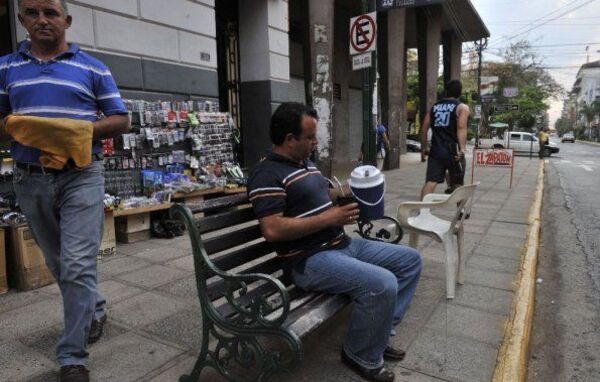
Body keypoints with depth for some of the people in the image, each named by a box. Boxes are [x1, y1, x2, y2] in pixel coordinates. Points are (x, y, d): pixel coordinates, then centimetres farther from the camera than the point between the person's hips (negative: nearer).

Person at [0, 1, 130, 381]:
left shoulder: (93, 68, 5)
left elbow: (121, 120, 3)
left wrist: (82, 128, -14)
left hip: (81, 176, -3)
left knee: (77, 266, -7)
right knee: (60, 264, 16)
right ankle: (96, 311, 41)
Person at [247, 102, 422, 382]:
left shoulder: (306, 164, 15)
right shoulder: (267, 174, -15)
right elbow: (272, 230, -25)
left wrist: (344, 191, 11)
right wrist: (329, 218, -21)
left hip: (343, 244, 10)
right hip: (309, 260, -10)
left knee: (410, 260, 10)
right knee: (382, 284, -29)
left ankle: (378, 332, 16)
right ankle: (362, 355, -2)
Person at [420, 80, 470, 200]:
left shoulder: (434, 106, 14)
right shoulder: (462, 107, 1)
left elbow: (424, 128, 12)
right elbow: (461, 128, -14)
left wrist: (424, 147, 19)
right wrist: (462, 149, -21)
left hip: (435, 150, 3)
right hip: (453, 151, -3)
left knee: (430, 181, -2)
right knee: (457, 184, 12)